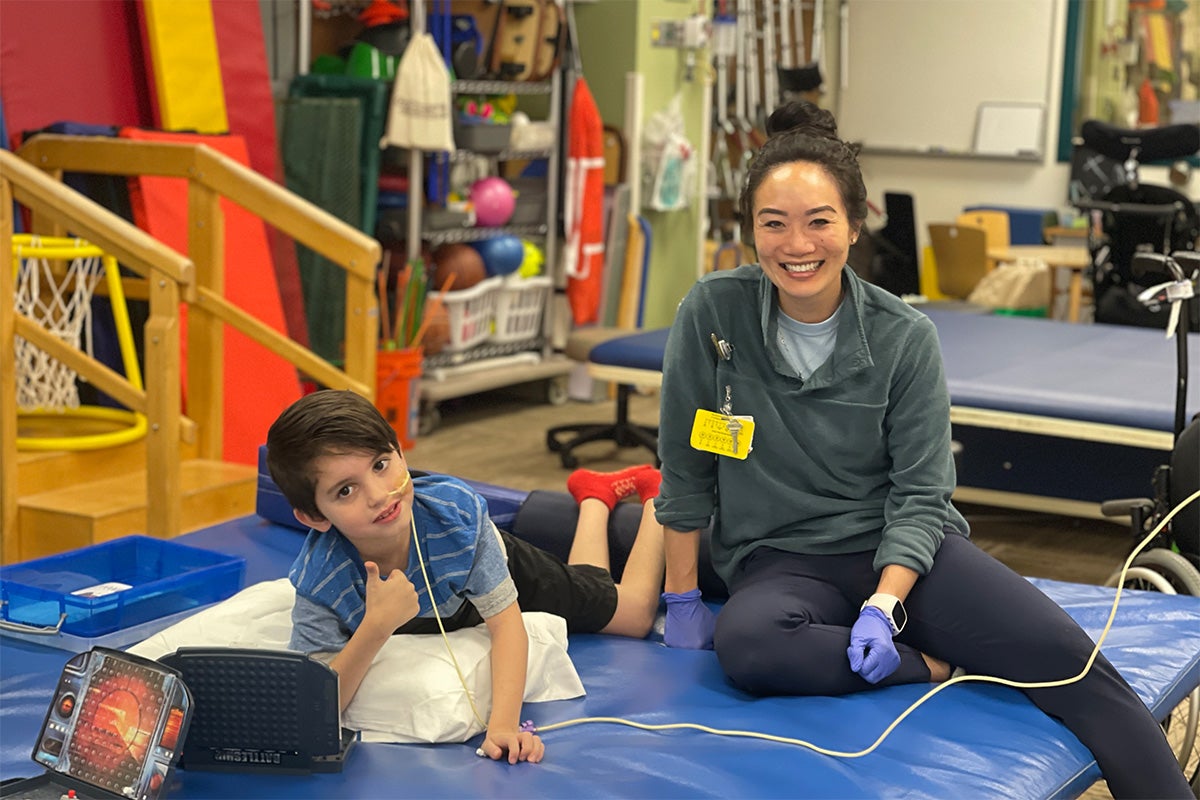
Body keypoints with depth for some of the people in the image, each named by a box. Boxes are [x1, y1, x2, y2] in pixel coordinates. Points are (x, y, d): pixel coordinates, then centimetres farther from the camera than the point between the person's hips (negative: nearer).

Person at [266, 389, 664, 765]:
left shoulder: (456, 508, -45)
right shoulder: (319, 582, -45)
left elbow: (505, 617, -37)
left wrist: (503, 725, -51)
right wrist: (376, 626, -59)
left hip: (494, 568, -2)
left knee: (635, 615, 17)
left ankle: (654, 492, 42)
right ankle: (596, 497, 51)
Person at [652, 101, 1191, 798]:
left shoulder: (906, 337, -6)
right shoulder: (712, 313, -8)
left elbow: (919, 495, -5)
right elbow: (685, 467, 0)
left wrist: (884, 605, -21)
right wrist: (683, 597, 1)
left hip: (900, 550, 1)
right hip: (780, 560, 0)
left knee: (1068, 656, -22)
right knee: (745, 642, -37)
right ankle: (936, 666, -18)